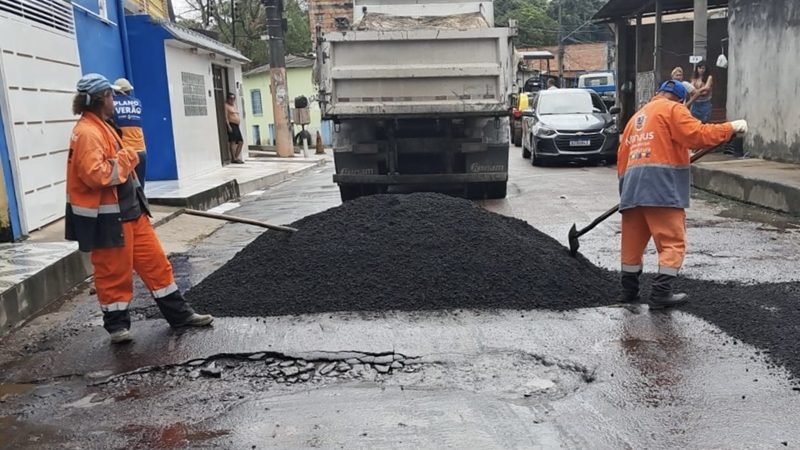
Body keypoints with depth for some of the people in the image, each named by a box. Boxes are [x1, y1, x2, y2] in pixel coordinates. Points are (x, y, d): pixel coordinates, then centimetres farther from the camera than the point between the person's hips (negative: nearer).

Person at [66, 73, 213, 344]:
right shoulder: (87, 132, -18)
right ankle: (116, 324, 20)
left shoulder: (101, 127, 15)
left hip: (130, 211, 10)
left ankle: (179, 314, 19)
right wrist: (126, 158, -18)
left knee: (155, 262, 11)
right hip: (107, 218, -10)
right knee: (113, 273, 3)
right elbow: (96, 175, -29)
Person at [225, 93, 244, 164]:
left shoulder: (234, 105, 22)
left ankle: (236, 157, 12)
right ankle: (233, 159, -11)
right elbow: (226, 116, -11)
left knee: (240, 142, 6)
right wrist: (229, 126, -20)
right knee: (232, 142, -11)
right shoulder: (226, 105, -3)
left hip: (236, 126, 9)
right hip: (231, 125, -9)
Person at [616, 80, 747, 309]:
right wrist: (731, 127, 1)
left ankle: (629, 290, 19)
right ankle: (661, 292, -6)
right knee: (673, 241, -2)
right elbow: (698, 135, -9)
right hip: (661, 185, -7)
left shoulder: (637, 117, 26)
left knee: (633, 241, 13)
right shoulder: (672, 109, 4)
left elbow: (622, 154, 21)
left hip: (632, 187, 8)